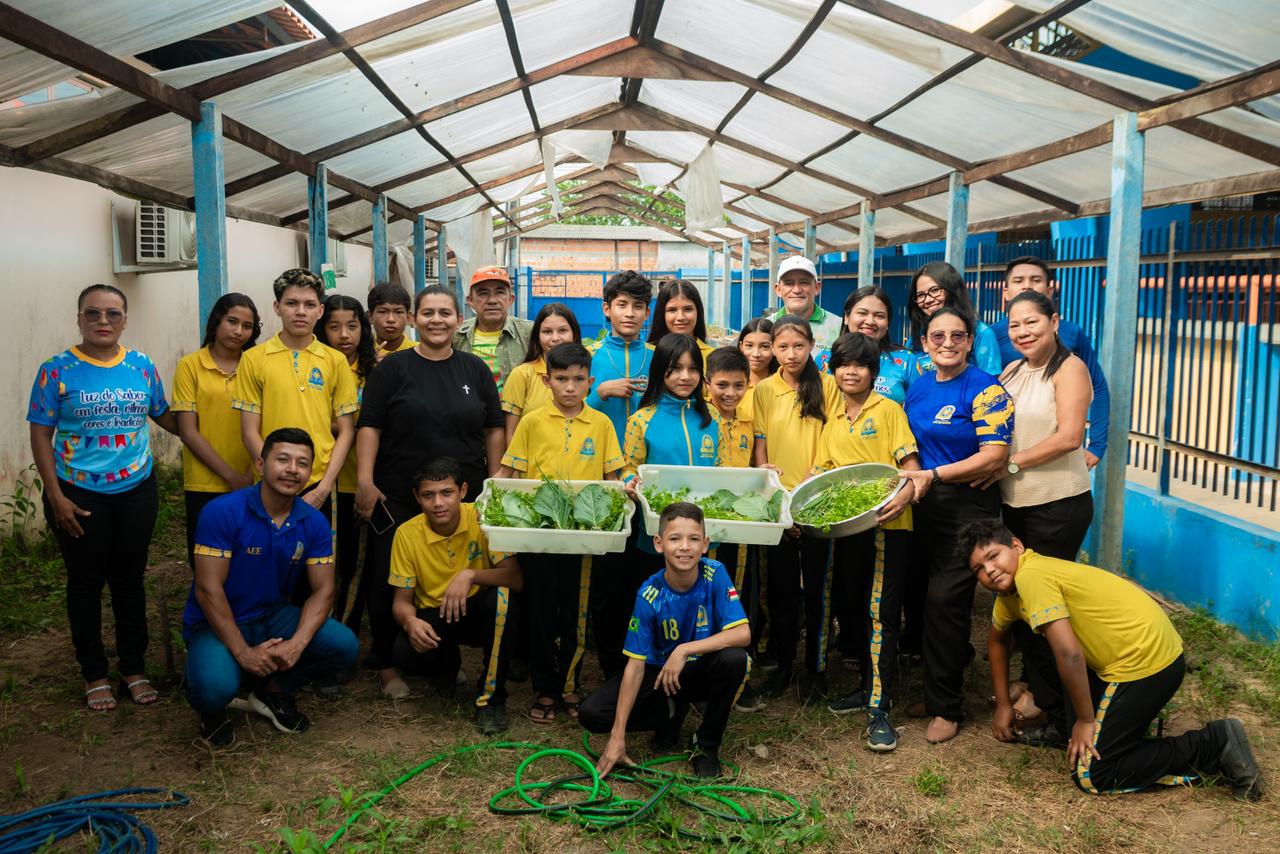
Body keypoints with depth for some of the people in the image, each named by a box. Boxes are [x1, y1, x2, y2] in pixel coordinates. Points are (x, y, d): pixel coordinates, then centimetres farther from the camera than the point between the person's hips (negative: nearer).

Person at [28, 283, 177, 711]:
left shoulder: (141, 365, 1)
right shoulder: (57, 370, -7)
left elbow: (164, 415, 13)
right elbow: (41, 436, -6)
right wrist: (57, 498, -11)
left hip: (136, 491, 3)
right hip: (79, 495, -2)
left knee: (130, 579, 12)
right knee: (86, 583, 9)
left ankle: (135, 668, 25)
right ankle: (94, 674, 24)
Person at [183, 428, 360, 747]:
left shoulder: (314, 523, -5)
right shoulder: (222, 512, -19)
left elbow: (323, 589, -5)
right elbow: (208, 589, -20)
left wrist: (297, 644, -23)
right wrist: (243, 652, -24)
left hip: (273, 614, 5)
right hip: (217, 623, -4)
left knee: (344, 646, -18)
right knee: (216, 687, -34)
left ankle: (273, 691, 11)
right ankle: (213, 710, 8)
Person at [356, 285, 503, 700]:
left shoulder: (475, 370, 7)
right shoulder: (393, 368, 0)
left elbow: (493, 430, 9)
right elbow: (370, 427, -4)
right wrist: (365, 481, -11)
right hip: (398, 499, -2)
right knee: (390, 583, 5)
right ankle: (386, 664, 22)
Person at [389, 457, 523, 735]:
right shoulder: (407, 534, -10)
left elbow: (516, 579, -22)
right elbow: (402, 600, -6)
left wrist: (470, 575, -38)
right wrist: (411, 622, -30)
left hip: (477, 612, -1)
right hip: (433, 617, 1)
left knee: (501, 596, -35)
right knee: (406, 654, -30)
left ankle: (491, 696, -16)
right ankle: (448, 664, 12)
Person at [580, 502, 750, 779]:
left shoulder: (715, 575, -21)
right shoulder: (649, 595, -21)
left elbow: (742, 634, -27)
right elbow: (636, 665, -19)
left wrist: (684, 650, -34)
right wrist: (618, 737, -21)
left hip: (704, 670, 0)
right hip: (661, 672, 1)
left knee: (734, 659, -35)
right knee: (592, 713, -17)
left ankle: (707, 744, -9)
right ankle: (672, 713, 8)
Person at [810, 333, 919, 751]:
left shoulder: (888, 410, 0)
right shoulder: (833, 423, 17)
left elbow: (910, 462, -7)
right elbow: (822, 475, 16)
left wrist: (906, 493, -26)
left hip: (887, 522, -6)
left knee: (881, 614, -7)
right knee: (848, 610, 13)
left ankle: (879, 709, -4)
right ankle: (868, 685, 30)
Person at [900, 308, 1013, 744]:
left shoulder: (985, 389, -11)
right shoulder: (918, 387, 10)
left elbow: (994, 456, -18)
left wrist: (934, 475, -24)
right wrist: (908, 477, 6)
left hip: (968, 503, -6)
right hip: (923, 504, 7)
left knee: (944, 600, -6)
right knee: (926, 596, 11)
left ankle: (945, 707, 8)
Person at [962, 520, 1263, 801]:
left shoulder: (1031, 576, -19)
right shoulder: (1009, 587, 10)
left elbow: (1069, 653, -25)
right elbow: (997, 639, 27)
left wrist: (1085, 721, -13)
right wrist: (1003, 705, 25)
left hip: (1146, 661, -10)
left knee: (1090, 776, -6)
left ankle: (1215, 745, -2)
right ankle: (1066, 725, 19)